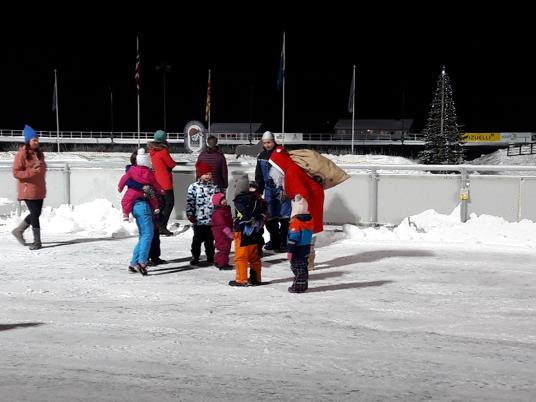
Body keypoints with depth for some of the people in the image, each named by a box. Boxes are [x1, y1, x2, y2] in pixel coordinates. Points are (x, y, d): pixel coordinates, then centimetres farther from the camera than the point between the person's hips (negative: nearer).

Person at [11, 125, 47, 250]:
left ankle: (19, 231, 33)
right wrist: (31, 172, -25)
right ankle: (37, 242, 3)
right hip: (28, 189, -7)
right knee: (35, 214, -5)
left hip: (39, 189, 7)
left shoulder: (39, 153, 9)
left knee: (36, 213, 13)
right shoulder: (22, 154, -12)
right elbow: (16, 173, -14)